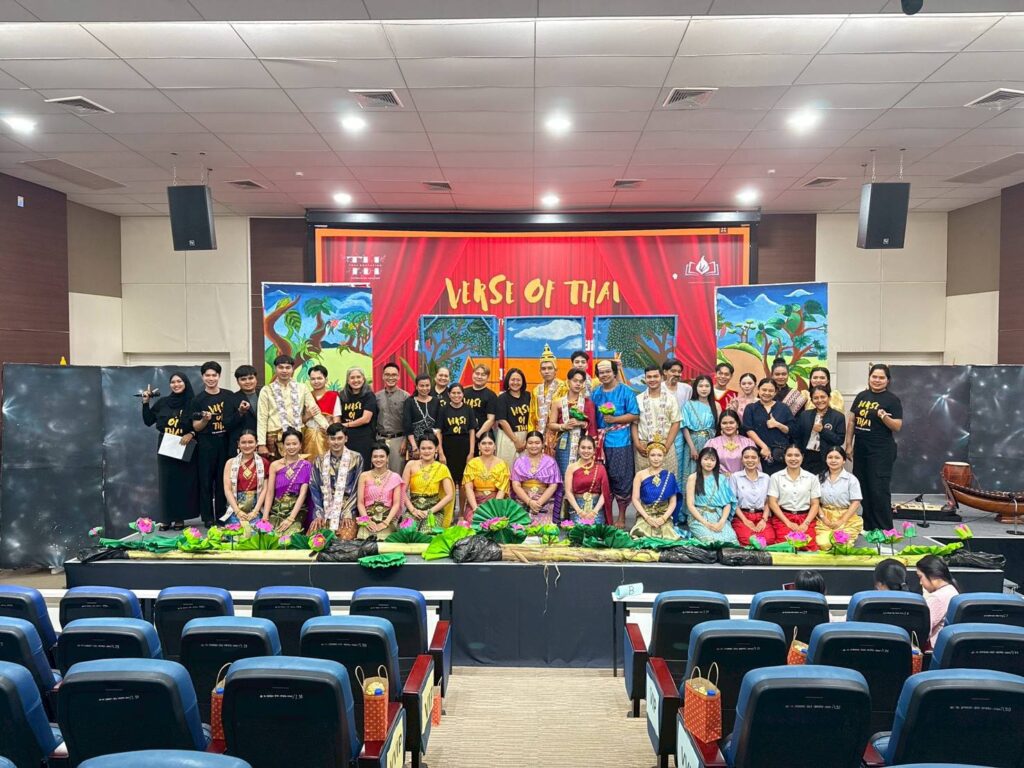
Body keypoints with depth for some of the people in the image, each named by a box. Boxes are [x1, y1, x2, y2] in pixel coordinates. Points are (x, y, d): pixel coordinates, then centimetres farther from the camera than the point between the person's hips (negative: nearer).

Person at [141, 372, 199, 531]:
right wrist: (146, 403, 1)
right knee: (166, 483, 4)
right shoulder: (162, 402, 7)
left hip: (185, 449, -2)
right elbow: (148, 421, 9)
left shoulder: (192, 403, -1)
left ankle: (180, 518, 8)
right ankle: (165, 519, 10)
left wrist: (191, 434, -17)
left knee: (183, 483, 1)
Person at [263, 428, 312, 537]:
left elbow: (302, 494, -7)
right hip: (276, 511, 2)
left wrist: (290, 518, -16)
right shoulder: (275, 465, 7)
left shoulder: (306, 466, 0)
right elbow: (269, 493, 3)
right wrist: (265, 517, -9)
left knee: (289, 538, -27)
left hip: (296, 511, -2)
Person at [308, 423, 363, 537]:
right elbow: (314, 489, 6)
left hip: (347, 510, -2)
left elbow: (357, 488, -2)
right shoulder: (319, 461, 9)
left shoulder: (356, 458, 1)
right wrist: (318, 514, -5)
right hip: (324, 511, 2)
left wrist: (348, 514, -10)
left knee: (346, 538, -25)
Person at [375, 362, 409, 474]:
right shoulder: (376, 396, 7)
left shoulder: (405, 396, -2)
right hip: (380, 439, 3)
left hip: (398, 439, -3)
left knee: (397, 472, 1)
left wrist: (405, 441, -8)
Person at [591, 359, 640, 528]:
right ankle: (606, 515, 19)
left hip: (620, 442, -4)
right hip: (600, 442, 4)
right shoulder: (595, 393, 12)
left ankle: (621, 516, 11)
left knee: (620, 479, -1)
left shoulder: (625, 391, -2)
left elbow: (634, 415, -6)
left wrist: (614, 419, -14)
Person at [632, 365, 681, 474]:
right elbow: (634, 424, 7)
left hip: (666, 446, 0)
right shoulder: (638, 399, 6)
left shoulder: (670, 398, 5)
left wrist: (667, 445, -6)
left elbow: (675, 423, 3)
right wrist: (637, 445, -4)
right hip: (643, 447, 0)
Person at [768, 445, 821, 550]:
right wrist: (788, 522, -9)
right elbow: (772, 502, 2)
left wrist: (806, 523, -7)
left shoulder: (811, 478, 11)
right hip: (783, 517, -1)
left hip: (806, 518, 1)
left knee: (809, 544, -27)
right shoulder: (776, 477, 7)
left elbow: (815, 504, 8)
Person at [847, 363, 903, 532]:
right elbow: (851, 421, 12)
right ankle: (868, 526, 22)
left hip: (882, 451, -6)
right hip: (861, 449, 6)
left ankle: (884, 529, 3)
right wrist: (849, 444, 7)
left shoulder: (892, 400, -6)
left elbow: (897, 426, -11)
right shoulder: (861, 396, 9)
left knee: (879, 489, -5)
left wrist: (884, 417, -29)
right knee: (863, 487, 11)